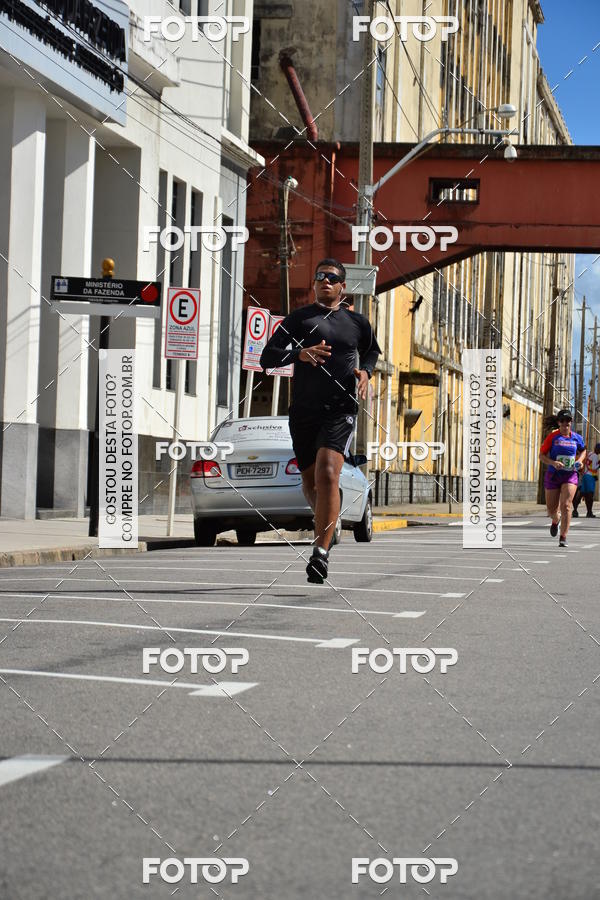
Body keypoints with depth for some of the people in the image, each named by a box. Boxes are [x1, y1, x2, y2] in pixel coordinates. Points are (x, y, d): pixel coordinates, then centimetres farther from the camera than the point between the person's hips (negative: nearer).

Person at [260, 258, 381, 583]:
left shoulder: (358, 322, 10)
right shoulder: (298, 319, 5)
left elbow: (371, 350, 30)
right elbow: (267, 358, -2)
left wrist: (365, 371, 8)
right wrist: (299, 354, -20)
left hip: (341, 409, -2)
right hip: (303, 411, 2)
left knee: (327, 473, -22)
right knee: (310, 482, 11)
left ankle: (320, 554, -25)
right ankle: (326, 522, 44)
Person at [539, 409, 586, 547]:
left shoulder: (576, 438, 3)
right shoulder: (552, 437, -5)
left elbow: (583, 450, 23)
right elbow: (542, 455, -3)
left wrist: (579, 460, 3)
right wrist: (553, 463, -20)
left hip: (570, 475, 0)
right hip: (553, 475, 0)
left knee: (566, 505, -16)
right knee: (552, 509, 9)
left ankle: (563, 538, -13)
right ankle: (555, 521, 47)